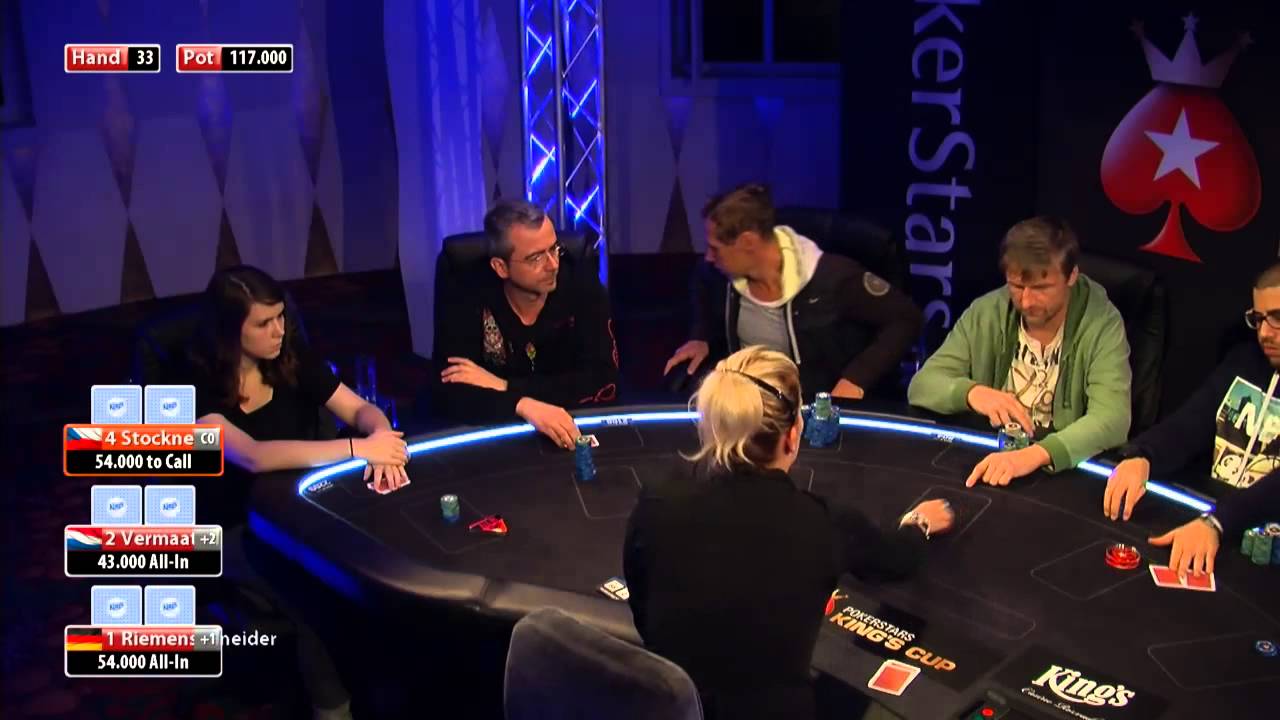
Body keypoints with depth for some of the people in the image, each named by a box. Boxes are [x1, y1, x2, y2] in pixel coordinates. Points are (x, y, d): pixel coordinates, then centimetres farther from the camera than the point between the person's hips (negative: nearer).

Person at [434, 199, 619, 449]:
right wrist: (523, 405, -37)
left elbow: (604, 381, -16)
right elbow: (451, 395, -21)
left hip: (576, 433, 1)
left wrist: (505, 387, -19)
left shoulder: (582, 287, -11)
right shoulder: (467, 305, -13)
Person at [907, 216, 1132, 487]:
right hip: (988, 458, 1)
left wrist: (1035, 455, -39)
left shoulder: (1101, 324, -12)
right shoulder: (985, 313, -3)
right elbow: (922, 386, -3)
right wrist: (971, 392, -24)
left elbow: (1112, 419, -24)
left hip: (1069, 469, -1)